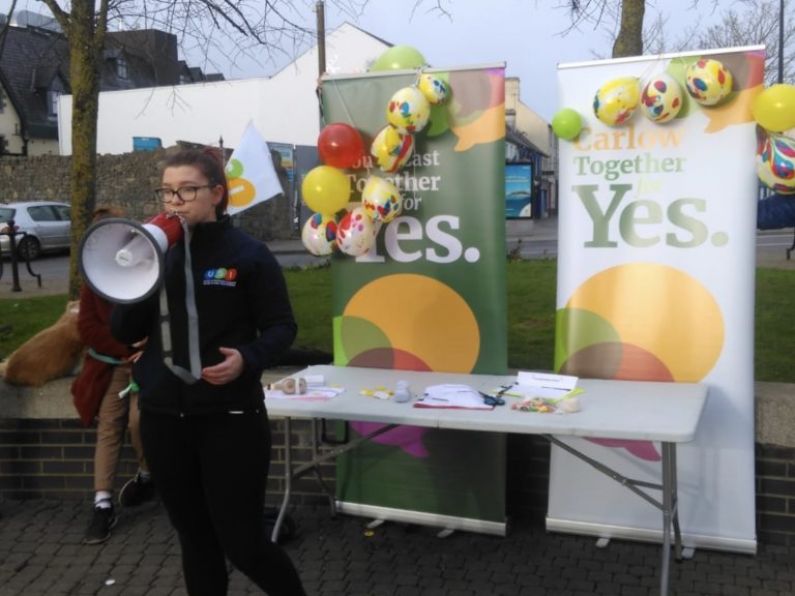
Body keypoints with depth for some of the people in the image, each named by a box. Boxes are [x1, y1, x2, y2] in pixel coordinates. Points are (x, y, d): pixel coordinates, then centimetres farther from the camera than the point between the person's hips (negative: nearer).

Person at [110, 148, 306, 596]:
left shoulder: (248, 254, -6)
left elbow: (282, 326, -4)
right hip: (163, 418, 5)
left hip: (231, 418, -4)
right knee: (195, 539, 16)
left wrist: (248, 358, -23)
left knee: (242, 542, 2)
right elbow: (125, 333, 6)